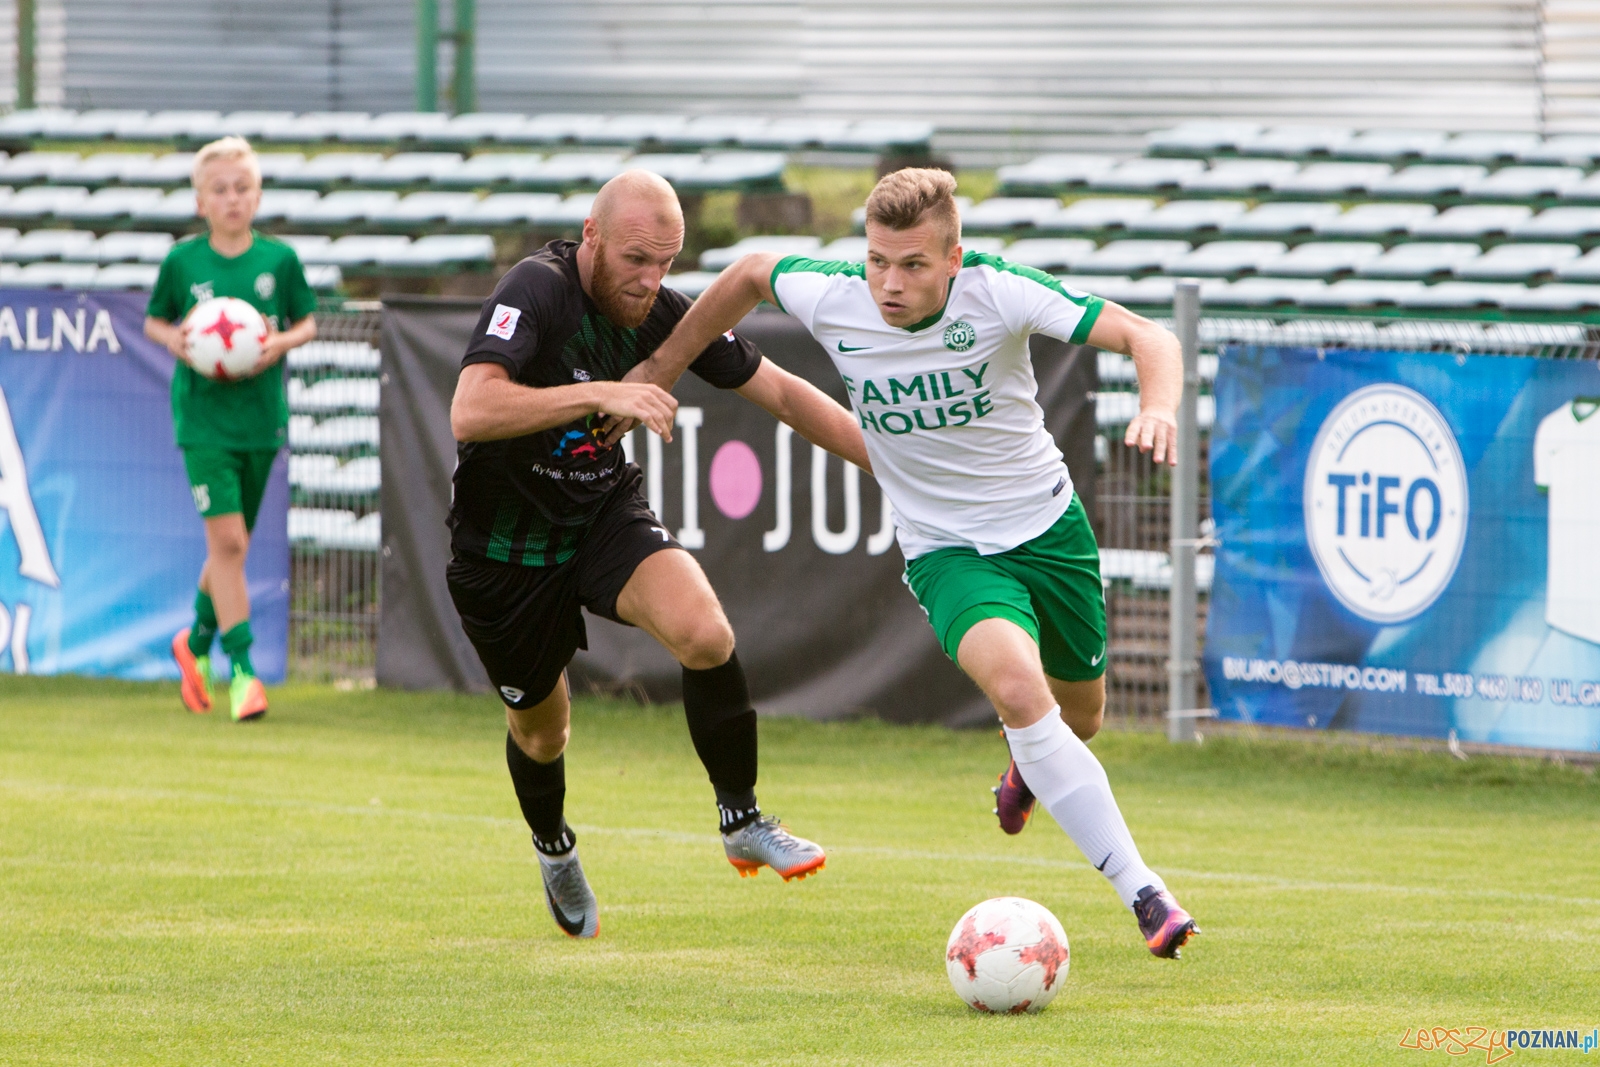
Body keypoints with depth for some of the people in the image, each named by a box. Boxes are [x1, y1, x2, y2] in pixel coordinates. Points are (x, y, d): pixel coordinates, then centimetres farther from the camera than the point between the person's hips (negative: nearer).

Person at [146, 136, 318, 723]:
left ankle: (196, 642, 38)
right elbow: (153, 321, 10)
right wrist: (172, 338, -11)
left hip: (261, 416, 3)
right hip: (203, 415, -3)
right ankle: (241, 669, -11)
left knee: (233, 543, 13)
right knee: (226, 537, -14)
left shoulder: (279, 258, 0)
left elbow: (308, 322, 9)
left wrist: (284, 341, -11)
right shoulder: (182, 261, -2)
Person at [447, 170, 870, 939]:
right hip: (504, 549, -3)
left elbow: (781, 392, 2)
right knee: (540, 732, 13)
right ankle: (554, 848, 49)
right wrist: (601, 394, -45)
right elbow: (469, 413, -40)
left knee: (705, 634, -26)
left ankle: (742, 822, -6)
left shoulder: (664, 316, -9)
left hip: (606, 515, 3)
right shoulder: (534, 292, -26)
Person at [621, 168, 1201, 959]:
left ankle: (1028, 768, 58)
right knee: (1017, 686, -29)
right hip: (949, 552, -1)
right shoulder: (831, 301, -16)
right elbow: (753, 272, 7)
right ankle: (1144, 894, -27)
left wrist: (1158, 407, -44)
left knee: (1077, 716, 16)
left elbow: (1145, 337, -23)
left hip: (1049, 527, 1)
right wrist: (663, 367, 13)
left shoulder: (997, 293, -22)